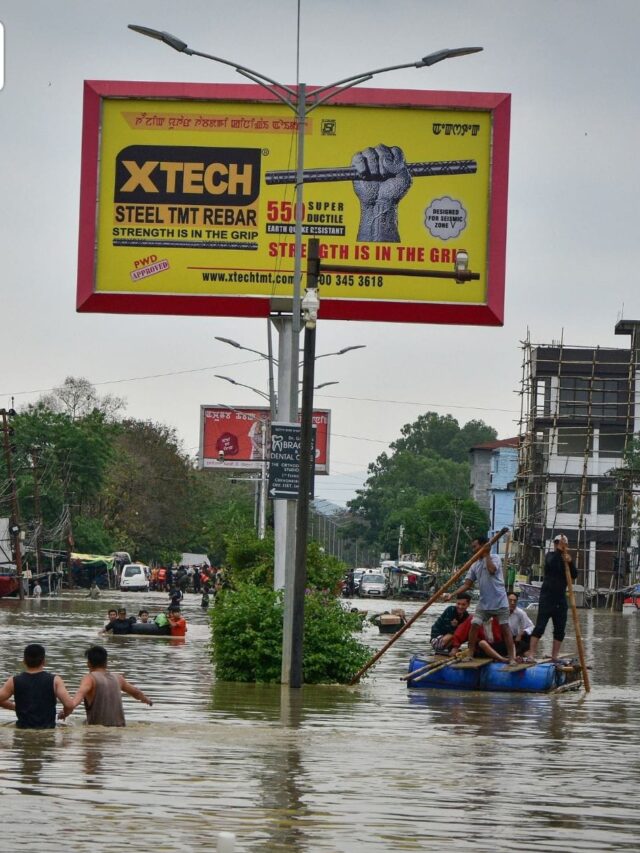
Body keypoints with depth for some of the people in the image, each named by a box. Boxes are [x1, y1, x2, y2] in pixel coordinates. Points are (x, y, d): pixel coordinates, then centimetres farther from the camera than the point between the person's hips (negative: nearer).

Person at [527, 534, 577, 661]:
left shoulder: (566, 559, 13)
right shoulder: (551, 556, 0)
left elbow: (574, 575, -1)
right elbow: (551, 563, -24)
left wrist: (570, 563, -18)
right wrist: (559, 550, -31)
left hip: (561, 599, 6)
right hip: (547, 597, -6)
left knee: (560, 629, 4)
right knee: (540, 627, -11)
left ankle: (554, 656, 10)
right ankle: (531, 654, -14)